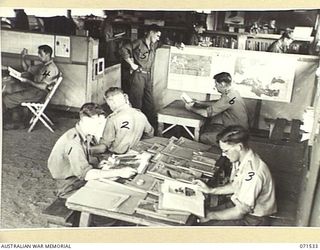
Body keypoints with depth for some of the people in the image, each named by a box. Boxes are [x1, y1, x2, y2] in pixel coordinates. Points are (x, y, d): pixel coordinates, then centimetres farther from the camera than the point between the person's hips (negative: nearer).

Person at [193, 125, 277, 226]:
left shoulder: (252, 173, -33)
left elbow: (239, 213, -26)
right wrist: (210, 190, 2)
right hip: (239, 203, 8)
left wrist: (211, 216, -15)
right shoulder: (239, 160, -5)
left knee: (206, 224, -17)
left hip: (253, 219, -8)